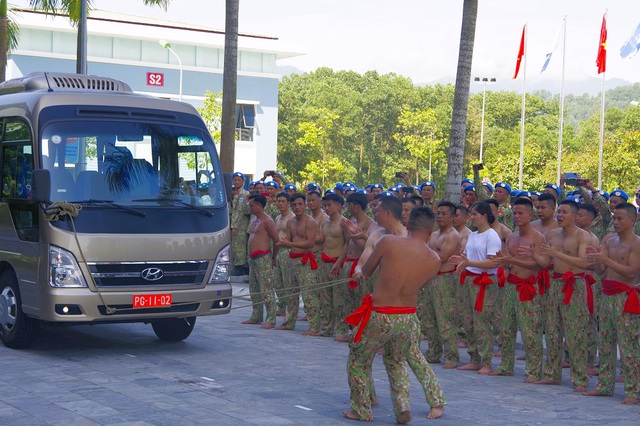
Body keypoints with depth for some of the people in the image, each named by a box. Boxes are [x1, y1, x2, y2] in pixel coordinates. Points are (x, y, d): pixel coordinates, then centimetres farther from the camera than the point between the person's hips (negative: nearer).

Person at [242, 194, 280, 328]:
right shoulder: (253, 219, 18)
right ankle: (256, 317, 23)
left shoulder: (267, 221, -11)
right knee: (254, 289, 14)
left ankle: (271, 320, -11)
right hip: (253, 259, 10)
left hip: (263, 258, -10)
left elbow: (277, 240, -11)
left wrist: (273, 257, -2)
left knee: (266, 290, -10)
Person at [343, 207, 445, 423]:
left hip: (379, 316, -3)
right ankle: (402, 407, 14)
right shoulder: (434, 261, -3)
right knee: (396, 362, 29)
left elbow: (366, 271, 3)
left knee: (358, 362, 20)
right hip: (407, 318, 3)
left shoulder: (388, 242, -11)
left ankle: (361, 410, 26)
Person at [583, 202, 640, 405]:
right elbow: (601, 270, 8)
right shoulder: (609, 240, 12)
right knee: (605, 343, 11)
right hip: (607, 295, 7)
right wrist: (596, 260, -14)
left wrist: (606, 260, -22)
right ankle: (605, 385, 20)